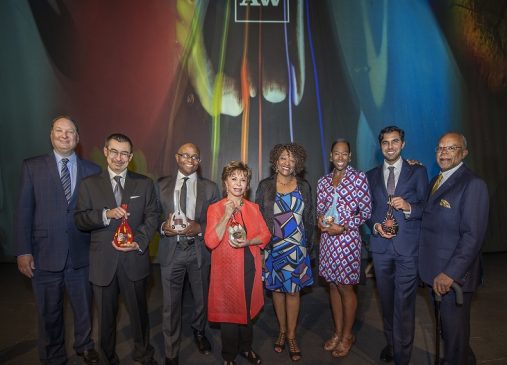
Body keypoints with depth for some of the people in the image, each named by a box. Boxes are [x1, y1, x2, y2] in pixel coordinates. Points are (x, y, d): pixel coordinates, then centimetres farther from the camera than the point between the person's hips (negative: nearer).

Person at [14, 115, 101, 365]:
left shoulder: (92, 170, 1)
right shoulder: (32, 167, 0)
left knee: (84, 307, 18)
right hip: (45, 254, -1)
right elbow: (23, 212, -2)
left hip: (81, 254, 1)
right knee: (49, 313, 15)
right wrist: (23, 252, -7)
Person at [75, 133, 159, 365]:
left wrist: (139, 242, -15)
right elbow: (79, 219, -3)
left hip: (134, 258, 0)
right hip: (103, 262, 0)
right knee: (106, 314, 17)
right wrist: (106, 214, -21)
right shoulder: (89, 184, 3)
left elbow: (152, 217, 0)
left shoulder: (144, 184, 3)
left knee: (139, 311, 15)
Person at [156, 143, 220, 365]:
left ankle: (199, 332, 49)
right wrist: (163, 227, -16)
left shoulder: (210, 187, 1)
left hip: (199, 249, 1)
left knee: (201, 298, 19)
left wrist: (199, 228, -17)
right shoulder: (161, 185, 3)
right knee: (171, 304, 9)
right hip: (171, 250, 0)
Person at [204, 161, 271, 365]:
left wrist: (247, 242, -16)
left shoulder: (253, 208, 7)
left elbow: (265, 235, 2)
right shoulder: (215, 208, -6)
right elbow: (210, 242, -15)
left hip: (250, 267, 4)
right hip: (227, 268, -3)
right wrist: (227, 216, -22)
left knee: (248, 310, 17)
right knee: (229, 311, 8)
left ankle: (246, 348, 40)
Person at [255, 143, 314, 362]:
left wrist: (308, 243, 6)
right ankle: (282, 331, 30)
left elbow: (309, 218, 8)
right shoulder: (265, 185, -2)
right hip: (272, 246, 0)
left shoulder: (304, 186, 2)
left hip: (296, 247, 1)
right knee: (277, 289, 11)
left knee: (293, 290, 5)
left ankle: (291, 336, 22)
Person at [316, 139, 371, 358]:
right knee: (333, 285, 14)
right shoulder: (323, 181, 7)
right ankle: (337, 332, 31)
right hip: (327, 239, 5)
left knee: (345, 287, 6)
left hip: (347, 239, -4)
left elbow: (366, 211, -6)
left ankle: (347, 335, 27)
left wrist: (343, 227, -15)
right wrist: (320, 220, -8)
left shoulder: (359, 177, -6)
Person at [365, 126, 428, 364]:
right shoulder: (371, 175, 10)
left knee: (404, 303, -1)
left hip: (408, 246, -3)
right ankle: (390, 343, 36)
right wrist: (375, 225, -7)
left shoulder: (417, 172, 2)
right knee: (386, 300, 16)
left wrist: (408, 207, -21)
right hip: (380, 246, 3)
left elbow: (426, 208, -1)